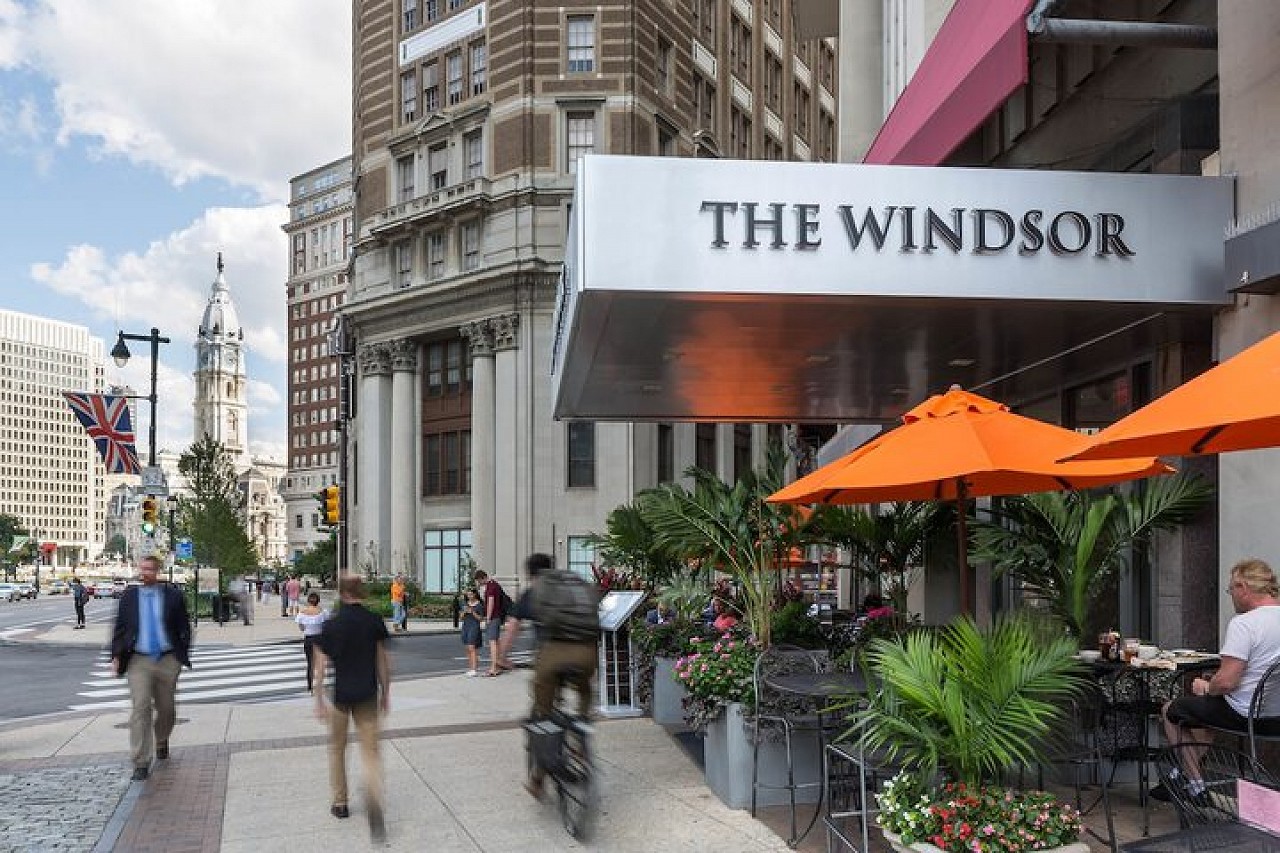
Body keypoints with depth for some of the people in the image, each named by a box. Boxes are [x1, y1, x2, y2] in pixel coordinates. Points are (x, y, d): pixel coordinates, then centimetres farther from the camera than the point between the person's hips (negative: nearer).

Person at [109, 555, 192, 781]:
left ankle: (161, 742, 42)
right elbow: (119, 628, 8)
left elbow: (184, 627, 4)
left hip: (168, 660, 1)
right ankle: (141, 762, -8)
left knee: (166, 707, 13)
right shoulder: (129, 595, 5)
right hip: (139, 660, -1)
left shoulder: (172, 595, 1)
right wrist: (116, 656, 1)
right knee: (141, 708, -10)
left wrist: (183, 654, -1)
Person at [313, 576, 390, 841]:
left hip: (341, 695, -1)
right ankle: (374, 799, -21)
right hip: (368, 695, 1)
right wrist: (385, 694, 11)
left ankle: (340, 803, 27)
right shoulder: (375, 622, -2)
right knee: (370, 750, 4)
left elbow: (320, 667, -7)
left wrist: (319, 700, -1)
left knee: (337, 748, 19)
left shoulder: (330, 626, -7)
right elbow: (383, 662, 2)